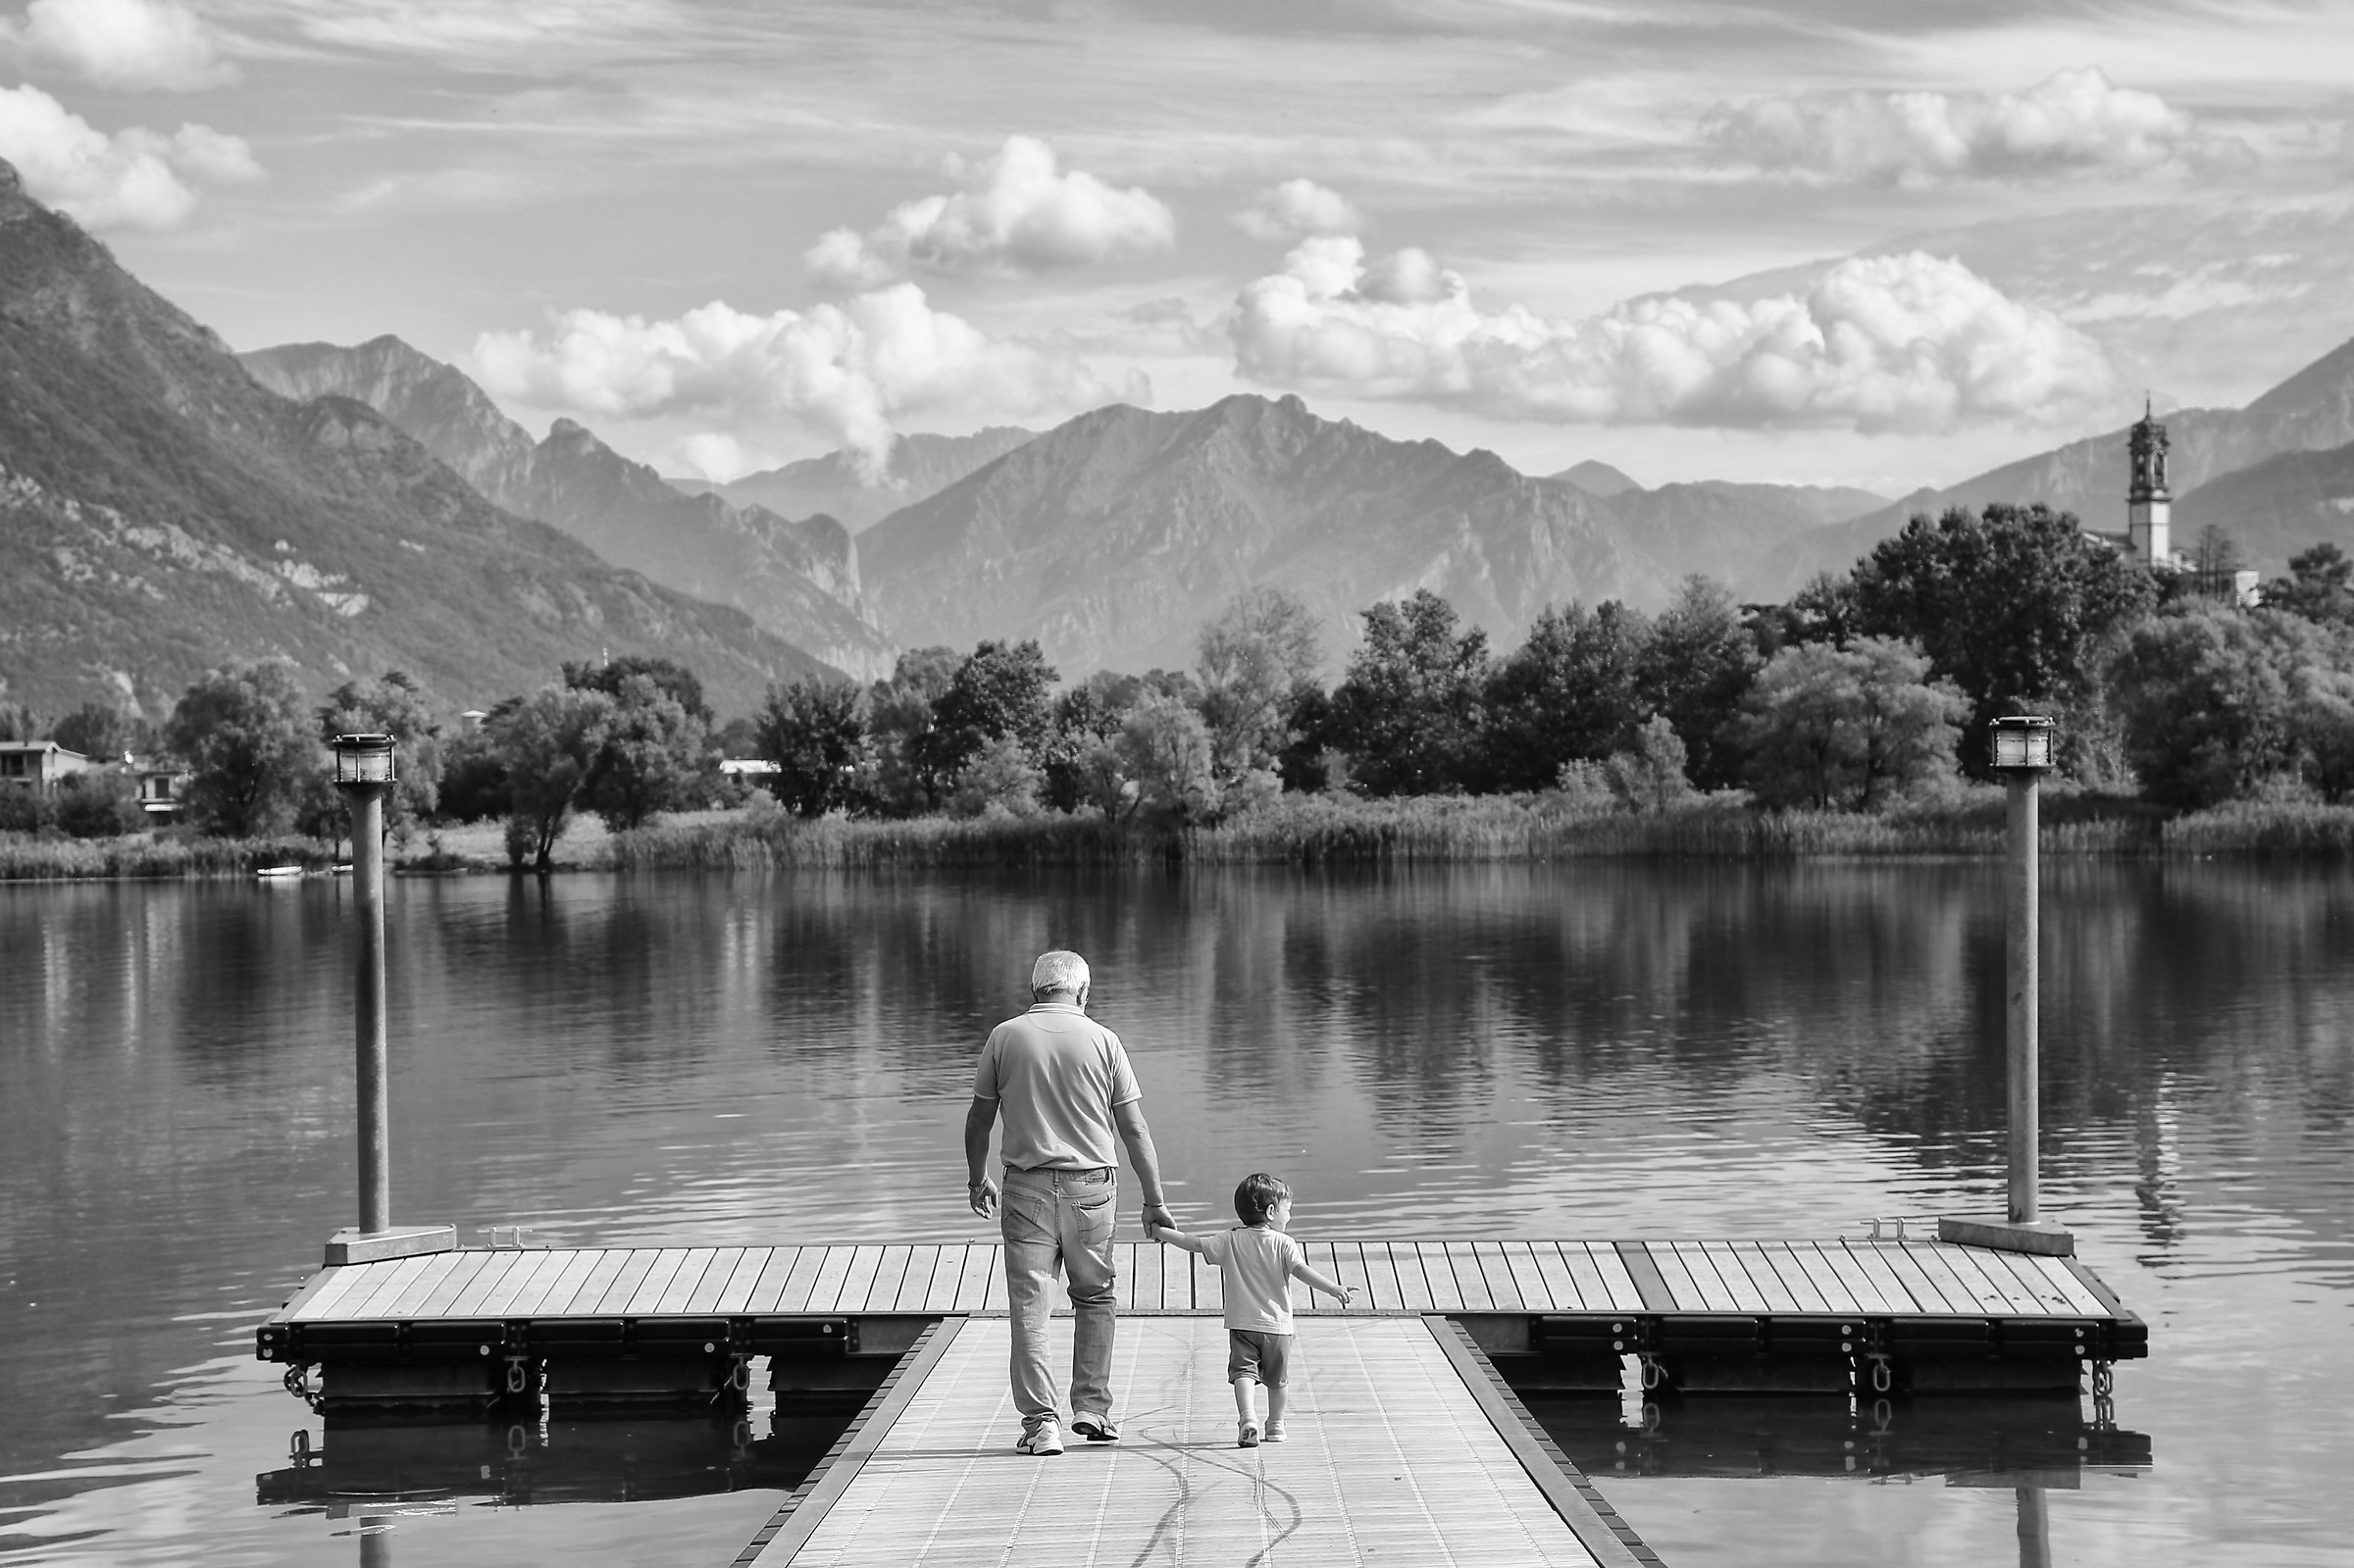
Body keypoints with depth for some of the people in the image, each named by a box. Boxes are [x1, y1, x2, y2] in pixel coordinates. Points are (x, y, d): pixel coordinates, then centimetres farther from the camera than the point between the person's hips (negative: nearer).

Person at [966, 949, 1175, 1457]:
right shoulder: (1102, 1040, 1)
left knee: (1029, 1305, 1)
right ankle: (1091, 1407, 13)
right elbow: (1135, 1130, 1)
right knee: (1096, 1297, 17)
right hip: (1092, 1184, 0)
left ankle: (1041, 1421, -5)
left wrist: (977, 1179, 23)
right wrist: (1154, 1201, 7)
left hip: (1027, 1186, 0)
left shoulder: (1005, 1037, 2)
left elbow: (979, 1119, 7)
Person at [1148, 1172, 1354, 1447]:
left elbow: (1194, 1243, 1)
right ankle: (1276, 1426, 30)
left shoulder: (1230, 1242, 0)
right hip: (1276, 1325, 0)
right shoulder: (1283, 1244, -7)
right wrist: (1333, 1288, -24)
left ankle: (1247, 1417, -31)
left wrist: (1159, 1232, 12)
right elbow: (1301, 1270, -20)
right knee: (1277, 1379, 17)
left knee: (1243, 1371, -7)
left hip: (1241, 1324, 0)